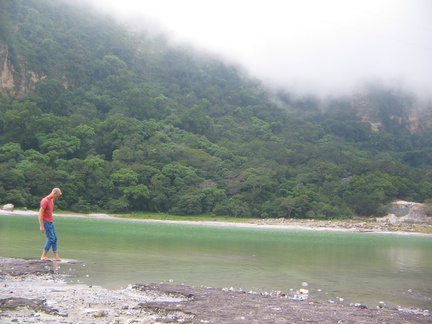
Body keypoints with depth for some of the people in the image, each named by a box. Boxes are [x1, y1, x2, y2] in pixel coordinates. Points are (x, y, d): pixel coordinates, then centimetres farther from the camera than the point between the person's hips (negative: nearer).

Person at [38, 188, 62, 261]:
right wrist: (41, 226, -22)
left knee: (55, 238, 7)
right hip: (45, 222, -9)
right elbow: (40, 214, -19)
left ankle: (56, 256, 9)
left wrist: (51, 222, 18)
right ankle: (43, 256, -3)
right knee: (51, 238, -11)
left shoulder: (51, 200, 13)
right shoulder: (45, 201, -16)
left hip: (50, 222, 9)